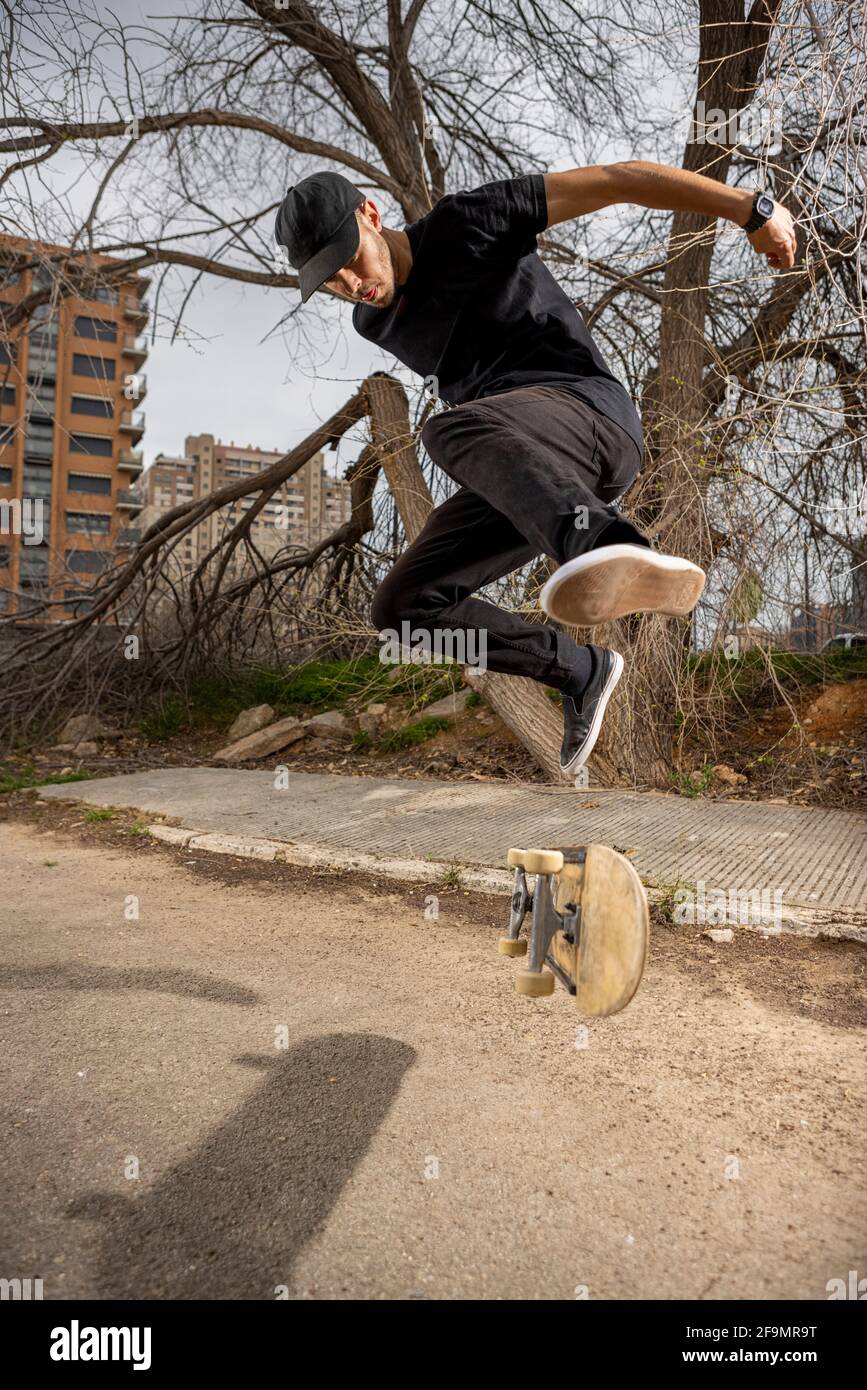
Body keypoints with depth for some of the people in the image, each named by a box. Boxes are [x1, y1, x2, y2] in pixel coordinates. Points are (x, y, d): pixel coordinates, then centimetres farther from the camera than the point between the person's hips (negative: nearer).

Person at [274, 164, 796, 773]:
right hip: (523, 470, 8)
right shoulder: (373, 323, 17)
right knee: (401, 605, 2)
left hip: (584, 411, -7)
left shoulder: (468, 222, -3)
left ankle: (614, 552, -69)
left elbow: (616, 179, -7)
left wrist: (751, 207, -14)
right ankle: (581, 671, 6)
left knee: (451, 429, -39)